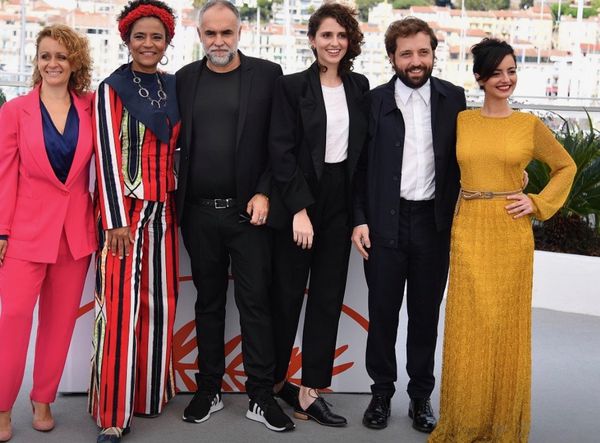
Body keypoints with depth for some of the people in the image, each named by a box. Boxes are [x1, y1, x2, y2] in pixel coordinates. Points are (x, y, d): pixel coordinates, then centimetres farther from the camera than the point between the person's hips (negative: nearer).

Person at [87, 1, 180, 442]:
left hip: (165, 210, 5)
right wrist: (116, 220, -14)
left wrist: (181, 208, 8)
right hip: (125, 209, -5)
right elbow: (108, 154, -9)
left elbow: (183, 146, 13)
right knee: (121, 305, -5)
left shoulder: (175, 87, 10)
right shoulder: (112, 89, -3)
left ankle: (152, 393, 22)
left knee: (160, 302, 9)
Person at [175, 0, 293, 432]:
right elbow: (176, 140, 8)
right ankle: (209, 390, 21)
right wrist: (178, 200, 0)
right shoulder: (185, 79, 8)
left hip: (248, 210, -2)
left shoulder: (267, 74, 0)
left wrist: (264, 193, -8)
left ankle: (261, 396, 9)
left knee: (255, 303, 1)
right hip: (199, 213, 3)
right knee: (208, 303, 12)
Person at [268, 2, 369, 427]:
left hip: (340, 203, 4)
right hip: (299, 199, -4)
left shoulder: (359, 87, 8)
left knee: (329, 298, 6)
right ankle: (274, 381, 21)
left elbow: (363, 149, 8)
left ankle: (310, 391, 13)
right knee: (286, 295, 4)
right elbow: (281, 150, -10)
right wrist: (299, 210, -16)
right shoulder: (292, 86, -4)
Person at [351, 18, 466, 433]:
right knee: (383, 311, 8)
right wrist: (360, 220, -4)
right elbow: (361, 165, 2)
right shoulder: (375, 101, 0)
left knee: (426, 313, 11)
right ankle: (382, 392, 23)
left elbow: (460, 159, 5)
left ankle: (421, 395, 24)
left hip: (434, 222, 1)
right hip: (386, 222, -1)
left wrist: (458, 217, 0)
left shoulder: (453, 98, 3)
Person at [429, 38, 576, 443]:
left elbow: (565, 167, 13)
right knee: (468, 327, 5)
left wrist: (539, 204, 2)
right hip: (468, 232, 1)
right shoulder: (461, 121, 5)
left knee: (507, 325, 6)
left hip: (511, 233, -1)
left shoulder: (530, 125, 2)